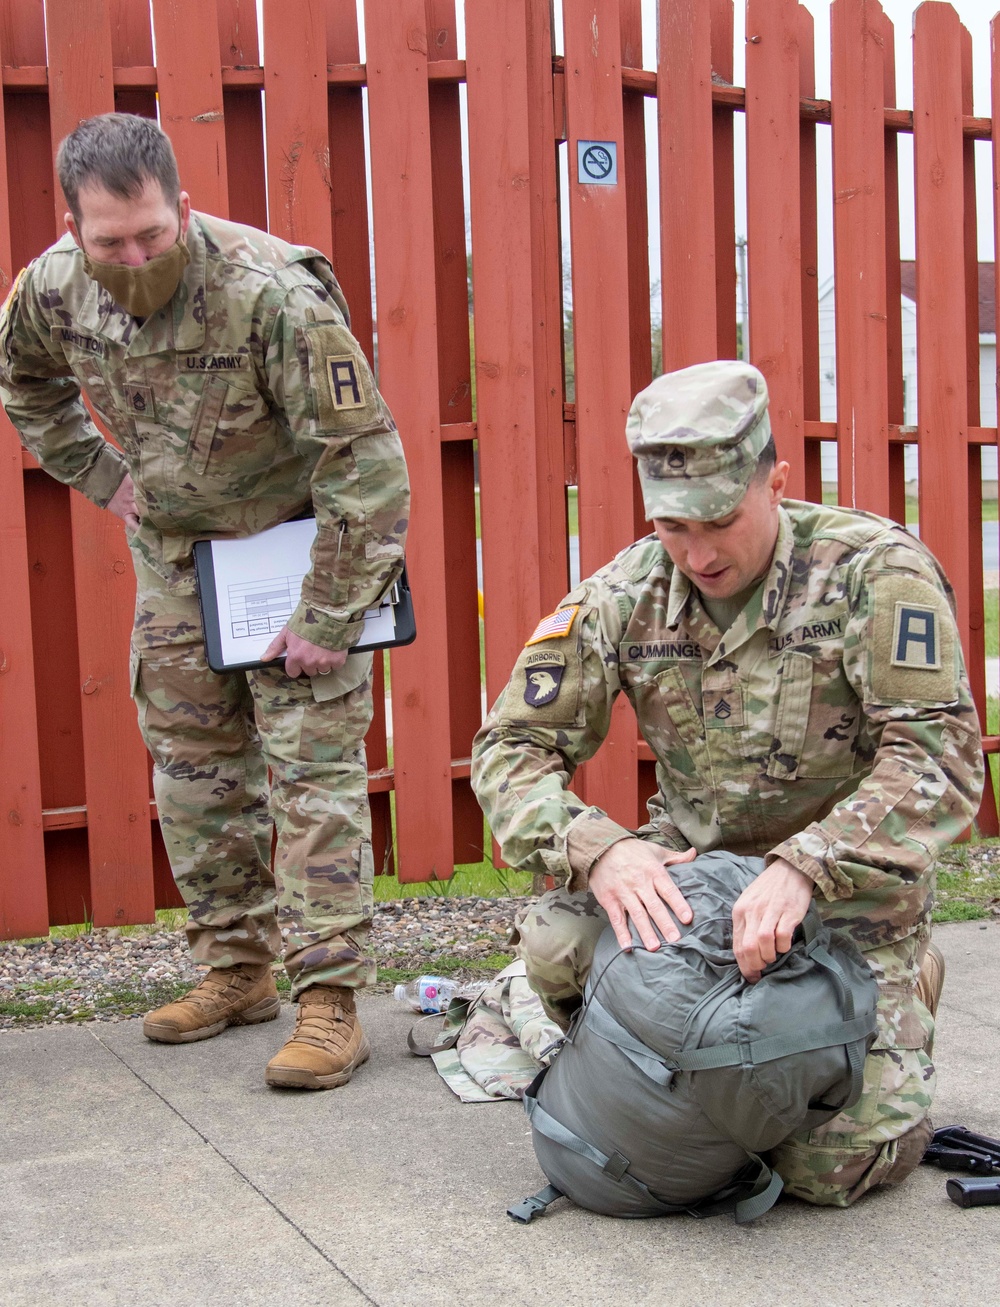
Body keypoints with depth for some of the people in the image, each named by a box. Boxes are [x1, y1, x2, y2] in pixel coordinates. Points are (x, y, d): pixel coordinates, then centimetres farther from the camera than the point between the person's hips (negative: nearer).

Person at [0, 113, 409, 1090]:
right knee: (192, 763, 10)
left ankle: (329, 1000, -4)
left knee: (312, 762, -8)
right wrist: (95, 472, 4)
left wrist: (328, 620, -25)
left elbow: (364, 463, -28)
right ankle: (236, 969, 24)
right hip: (173, 551, 6)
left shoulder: (275, 296, -31)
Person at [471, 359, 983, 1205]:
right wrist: (599, 849, -32)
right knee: (557, 943, -26)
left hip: (851, 885, -3)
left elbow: (940, 753, -25)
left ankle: (908, 994, 19)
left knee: (831, 1165, -14)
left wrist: (802, 870, -39)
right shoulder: (626, 595, -8)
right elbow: (513, 747, -10)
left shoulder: (876, 571, -19)